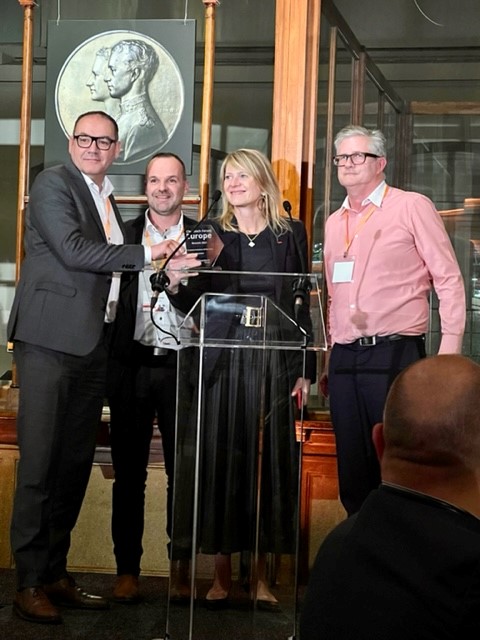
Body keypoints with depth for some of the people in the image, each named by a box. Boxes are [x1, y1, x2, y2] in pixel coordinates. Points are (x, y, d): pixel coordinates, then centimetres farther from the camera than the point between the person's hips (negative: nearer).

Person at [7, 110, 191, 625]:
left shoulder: (106, 200, 21)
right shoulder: (53, 183, -3)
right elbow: (73, 250, -14)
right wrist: (146, 254, -10)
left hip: (92, 343, 8)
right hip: (51, 340, -8)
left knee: (75, 462, 9)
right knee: (39, 461, -6)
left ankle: (55, 573, 17)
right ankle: (29, 583, -1)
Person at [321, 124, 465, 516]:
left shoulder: (412, 207, -1)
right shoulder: (334, 223, 17)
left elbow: (448, 280, -4)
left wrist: (448, 357, -11)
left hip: (394, 353, -6)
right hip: (345, 361, 6)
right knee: (353, 471, 9)